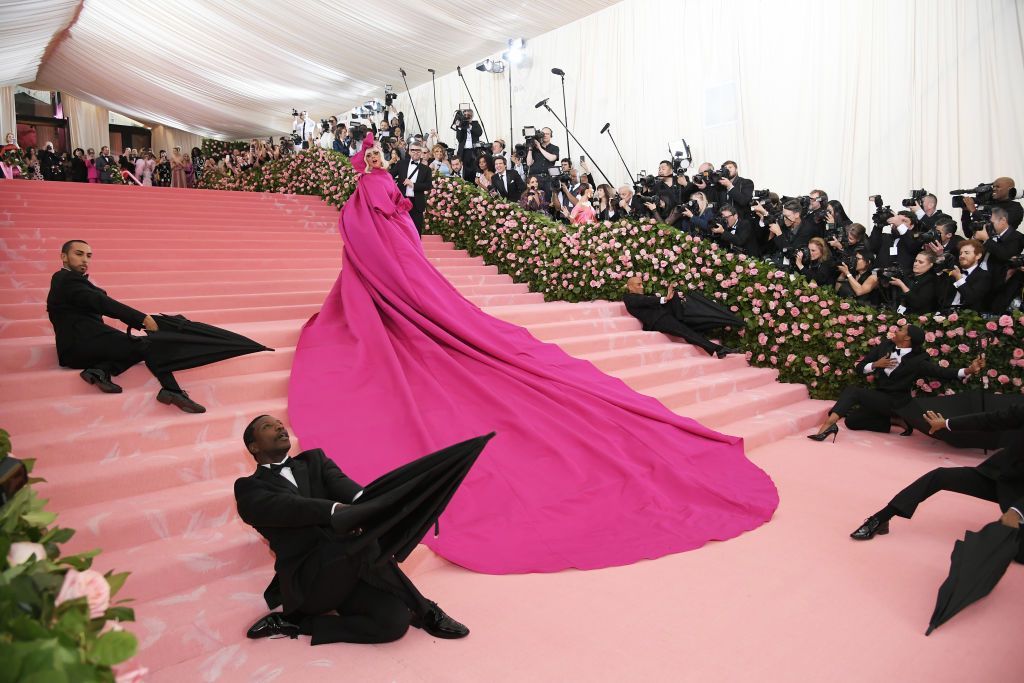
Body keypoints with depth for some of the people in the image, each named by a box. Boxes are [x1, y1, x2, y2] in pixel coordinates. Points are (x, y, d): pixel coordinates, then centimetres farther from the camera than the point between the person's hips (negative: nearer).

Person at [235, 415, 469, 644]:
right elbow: (285, 507, -17)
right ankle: (426, 612, -15)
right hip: (306, 581, -3)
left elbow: (338, 482, -5)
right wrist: (338, 510, -34)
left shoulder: (314, 460, 17)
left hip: (350, 569, 3)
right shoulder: (249, 488, 5)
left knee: (394, 621, -24)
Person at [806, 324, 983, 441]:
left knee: (852, 391, -29)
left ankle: (828, 424, -43)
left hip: (896, 402, -7)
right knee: (851, 421, 2)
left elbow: (941, 372, -23)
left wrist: (967, 370, -38)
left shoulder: (918, 360, -12)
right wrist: (875, 365, -14)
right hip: (878, 397, 7)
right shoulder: (885, 346, 3)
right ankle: (893, 422, 7)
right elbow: (860, 368, 6)